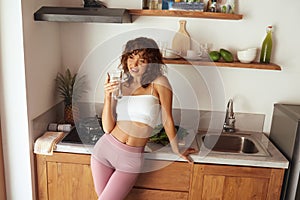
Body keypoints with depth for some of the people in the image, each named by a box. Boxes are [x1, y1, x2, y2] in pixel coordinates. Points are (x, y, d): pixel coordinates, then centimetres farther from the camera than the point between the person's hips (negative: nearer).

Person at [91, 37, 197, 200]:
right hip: (104, 148, 4)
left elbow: (167, 119, -2)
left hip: (131, 157, -4)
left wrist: (177, 150, 6)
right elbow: (108, 128, -3)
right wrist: (108, 96, -14)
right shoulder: (121, 87, 3)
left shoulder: (159, 83, -9)